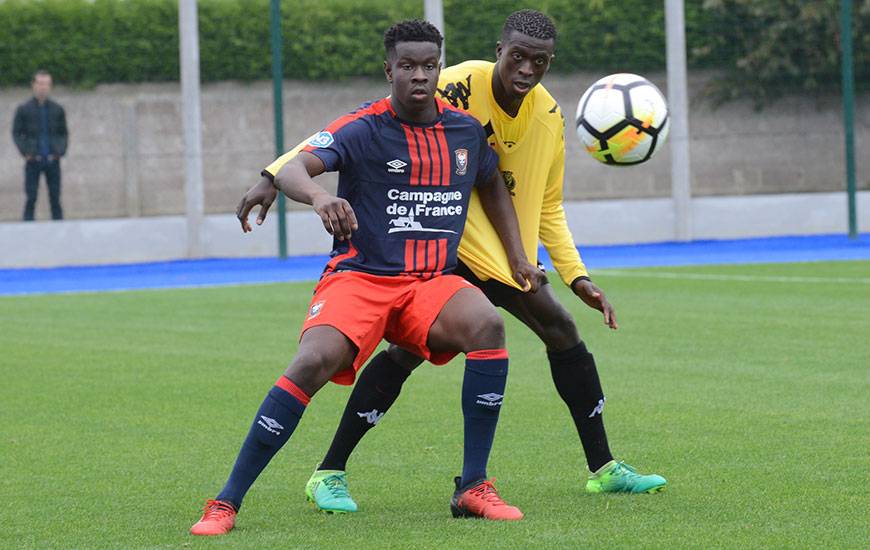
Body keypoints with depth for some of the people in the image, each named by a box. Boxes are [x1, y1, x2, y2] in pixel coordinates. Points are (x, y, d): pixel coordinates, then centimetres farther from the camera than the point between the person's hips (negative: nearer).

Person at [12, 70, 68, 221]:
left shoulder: (57, 110, 9)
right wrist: (25, 152, -9)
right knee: (31, 199, -3)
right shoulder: (24, 109, 3)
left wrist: (61, 151, -3)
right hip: (33, 161, -2)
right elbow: (16, 133, 4)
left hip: (52, 160, 2)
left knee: (55, 199, 2)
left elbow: (64, 133, 14)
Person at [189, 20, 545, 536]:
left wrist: (518, 258, 23)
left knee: (487, 323, -28)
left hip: (433, 282, 4)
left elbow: (492, 184, 30)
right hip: (359, 278, -4)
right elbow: (293, 168, -23)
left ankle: (473, 488, -19)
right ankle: (226, 504, -21)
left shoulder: (466, 130, 8)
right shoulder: (364, 129, -7)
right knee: (314, 360, -29)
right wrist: (318, 196, -45)